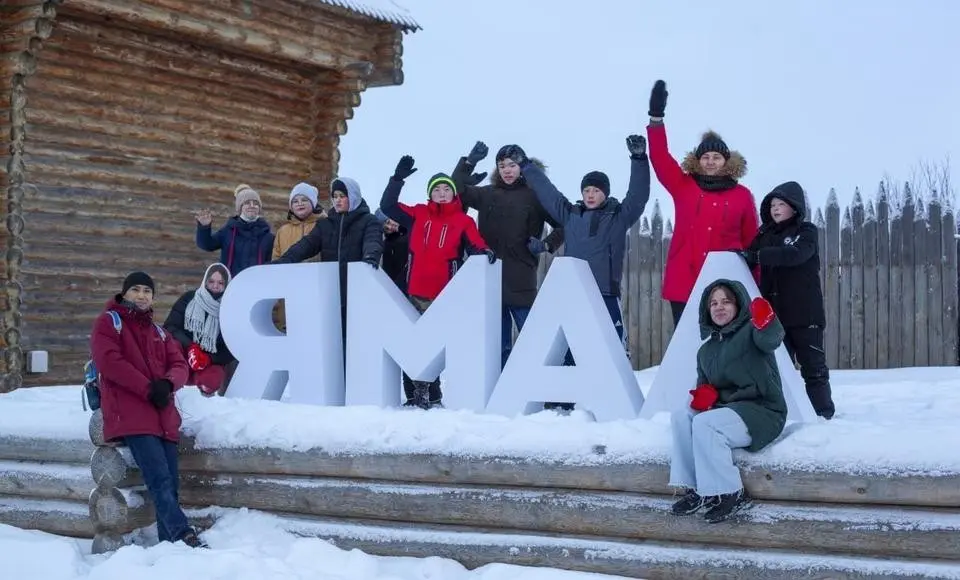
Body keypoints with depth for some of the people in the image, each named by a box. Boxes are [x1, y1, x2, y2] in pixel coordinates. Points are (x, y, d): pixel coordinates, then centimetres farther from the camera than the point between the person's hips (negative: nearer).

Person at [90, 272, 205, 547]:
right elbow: (109, 361, -8)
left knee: (170, 485, -1)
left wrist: (167, 384, -12)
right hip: (131, 416, -6)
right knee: (160, 480, -20)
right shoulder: (108, 322, 8)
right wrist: (148, 389, -13)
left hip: (164, 416, 6)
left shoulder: (158, 331, 24)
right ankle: (186, 537, -30)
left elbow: (179, 364, 12)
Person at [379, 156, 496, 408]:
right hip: (417, 292, 2)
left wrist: (485, 252, -27)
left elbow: (475, 247, -4)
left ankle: (432, 396, 12)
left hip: (446, 294, -2)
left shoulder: (463, 221, 4)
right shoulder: (418, 214, 9)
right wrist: (398, 178, -2)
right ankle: (417, 394, 11)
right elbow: (388, 206, 7)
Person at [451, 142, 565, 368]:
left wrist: (547, 245, -7)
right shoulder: (487, 194, 11)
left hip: (521, 282, -3)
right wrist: (469, 162, -3)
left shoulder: (535, 195, 1)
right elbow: (456, 191, 4)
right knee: (498, 346, 10)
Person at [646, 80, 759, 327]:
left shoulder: (742, 195, 7)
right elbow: (660, 158, -2)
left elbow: (751, 241, 9)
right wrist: (656, 117, -13)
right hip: (684, 282, 1)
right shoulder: (683, 186, 8)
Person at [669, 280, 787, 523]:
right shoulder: (706, 351, 16)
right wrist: (704, 395, -7)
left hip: (762, 411, -7)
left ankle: (730, 494, -18)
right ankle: (696, 489, -12)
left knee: (704, 424, -27)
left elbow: (770, 339, -30)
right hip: (728, 409, 7)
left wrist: (766, 322, -54)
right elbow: (704, 386, 19)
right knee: (681, 417, -13)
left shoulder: (751, 332, -5)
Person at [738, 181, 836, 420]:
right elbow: (749, 261, 8)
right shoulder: (765, 235, 13)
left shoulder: (806, 232, -2)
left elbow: (794, 254, -22)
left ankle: (823, 411, 5)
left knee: (812, 364, 0)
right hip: (774, 312, 5)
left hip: (804, 312, -4)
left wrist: (756, 256, -28)